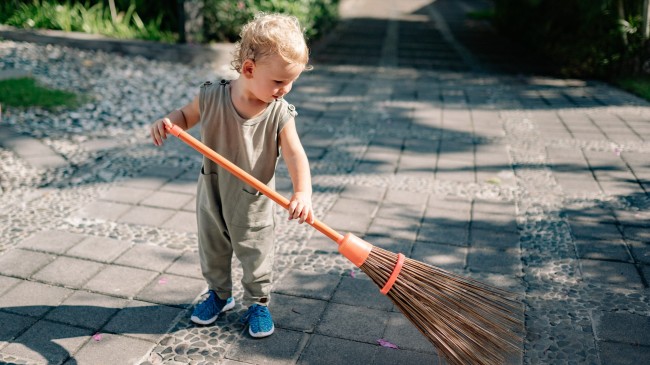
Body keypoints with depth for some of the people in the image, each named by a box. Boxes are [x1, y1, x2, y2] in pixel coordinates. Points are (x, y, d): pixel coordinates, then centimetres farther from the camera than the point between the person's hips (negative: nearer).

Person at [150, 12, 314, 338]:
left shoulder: (280, 114, -20)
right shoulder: (212, 97, -18)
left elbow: (295, 155, -26)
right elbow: (186, 115, 1)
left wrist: (302, 192, -42)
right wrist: (166, 122, -21)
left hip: (253, 204, -2)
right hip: (212, 197, 2)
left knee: (256, 258, 14)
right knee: (212, 251, 22)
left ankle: (258, 303, 38)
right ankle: (219, 294, 47)